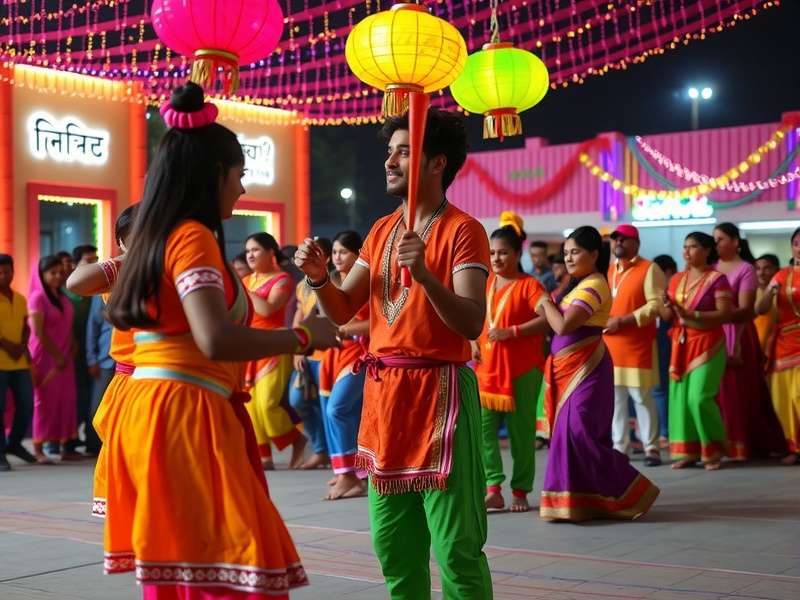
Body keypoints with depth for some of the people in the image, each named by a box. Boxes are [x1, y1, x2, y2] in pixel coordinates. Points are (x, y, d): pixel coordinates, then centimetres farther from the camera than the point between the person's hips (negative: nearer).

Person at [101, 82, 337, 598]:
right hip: (184, 417, -10)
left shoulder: (156, 238, 16)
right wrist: (305, 336, -14)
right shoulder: (193, 238, -12)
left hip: (150, 408, 10)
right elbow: (217, 340, -25)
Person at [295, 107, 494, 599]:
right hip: (383, 391, 7)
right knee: (393, 544, 13)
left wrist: (424, 274, -32)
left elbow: (472, 324, -18)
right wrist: (320, 278, -6)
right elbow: (342, 312, 14)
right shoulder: (382, 230, 15)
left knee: (456, 547, -4)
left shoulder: (462, 230, -7)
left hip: (438, 391, -7)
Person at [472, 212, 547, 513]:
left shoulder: (528, 285, -6)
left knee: (520, 429, 4)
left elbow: (547, 318, -17)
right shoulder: (484, 283, 11)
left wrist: (512, 332, -22)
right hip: (487, 367, 5)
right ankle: (493, 489, -3)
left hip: (522, 369, -4)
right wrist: (472, 341, 2)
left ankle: (520, 491, 15)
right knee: (483, 426, -7)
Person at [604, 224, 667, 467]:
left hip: (637, 345, -6)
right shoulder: (607, 271, 16)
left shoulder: (649, 269, -4)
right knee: (614, 398, 7)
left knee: (641, 396, -2)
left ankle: (651, 447, 8)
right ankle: (619, 447, 14)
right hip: (608, 344, 6)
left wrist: (622, 320, -18)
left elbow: (656, 304, -15)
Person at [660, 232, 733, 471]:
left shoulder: (717, 279, -6)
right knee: (680, 396, 1)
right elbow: (667, 315, 12)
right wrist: (667, 306, -11)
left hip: (707, 345, -6)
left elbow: (725, 314, -15)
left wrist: (692, 315, -23)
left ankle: (713, 451, 3)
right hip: (681, 345, 6)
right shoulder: (677, 279, 12)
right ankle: (687, 451, 7)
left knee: (700, 397, -12)